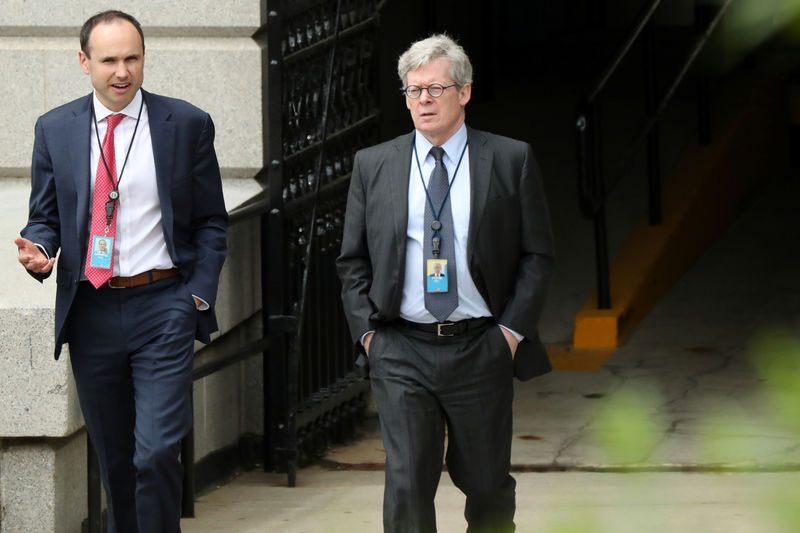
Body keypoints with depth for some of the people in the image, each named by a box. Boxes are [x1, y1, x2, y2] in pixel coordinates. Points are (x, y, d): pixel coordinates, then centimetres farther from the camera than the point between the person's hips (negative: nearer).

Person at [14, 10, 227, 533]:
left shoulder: (187, 125, 1)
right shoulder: (55, 129, 6)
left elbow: (211, 223, 6)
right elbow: (45, 216, 12)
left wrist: (198, 294, -5)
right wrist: (37, 249, -10)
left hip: (163, 310, -3)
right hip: (90, 310, 3)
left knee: (156, 453, -14)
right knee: (114, 460, 12)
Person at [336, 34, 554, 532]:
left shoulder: (512, 161, 2)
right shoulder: (373, 165, 7)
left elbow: (537, 255, 3)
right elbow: (353, 261, 12)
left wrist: (513, 329, -5)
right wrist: (367, 329, 0)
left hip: (481, 348, 0)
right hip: (400, 351, 1)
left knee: (486, 481, 9)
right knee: (407, 484, -7)